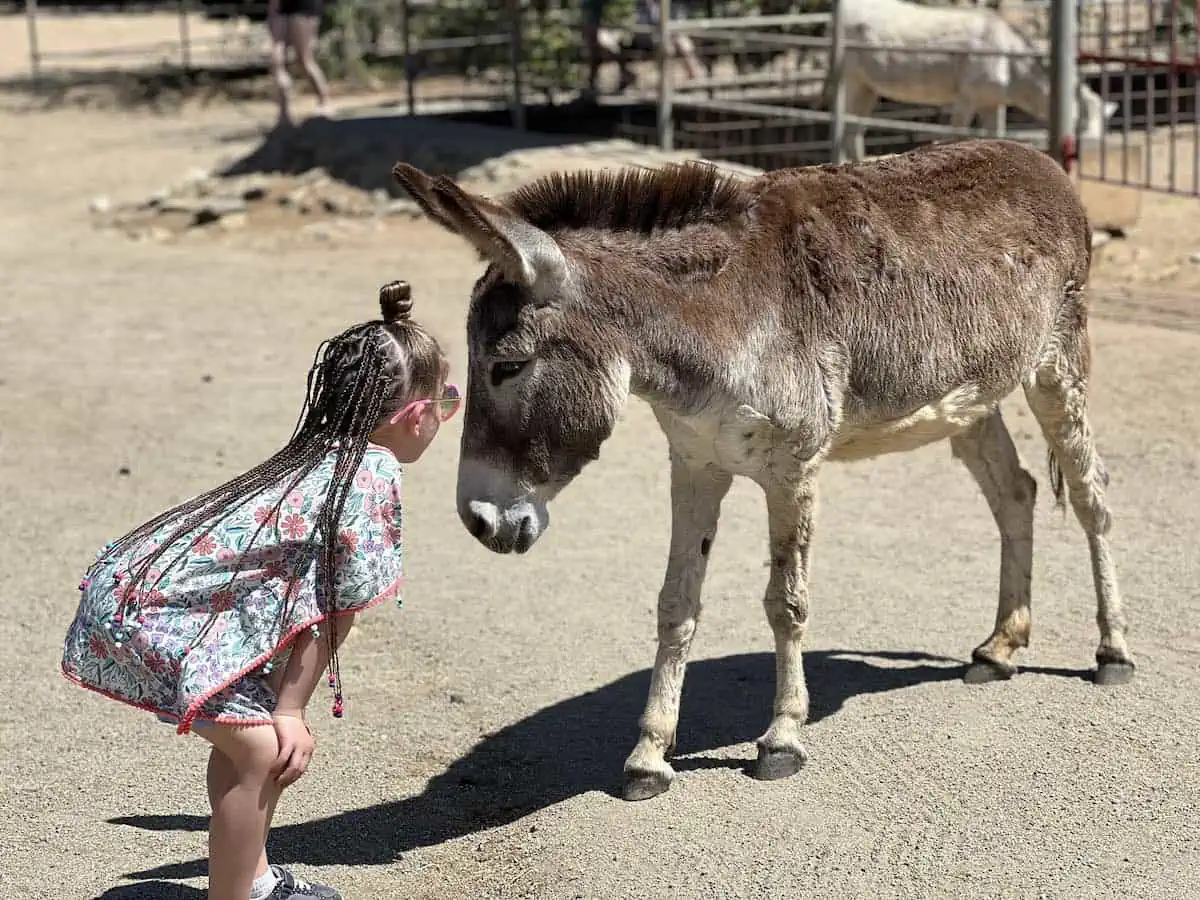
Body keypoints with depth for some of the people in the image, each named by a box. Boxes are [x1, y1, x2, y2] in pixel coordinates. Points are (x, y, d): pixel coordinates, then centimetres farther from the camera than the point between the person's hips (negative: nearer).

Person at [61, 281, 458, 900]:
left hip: (141, 583, 11)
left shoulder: (321, 454, 12)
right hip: (150, 616, -11)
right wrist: (291, 713, -5)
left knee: (254, 728, 22)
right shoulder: (373, 475, -14)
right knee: (265, 750, -12)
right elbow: (336, 614, -10)